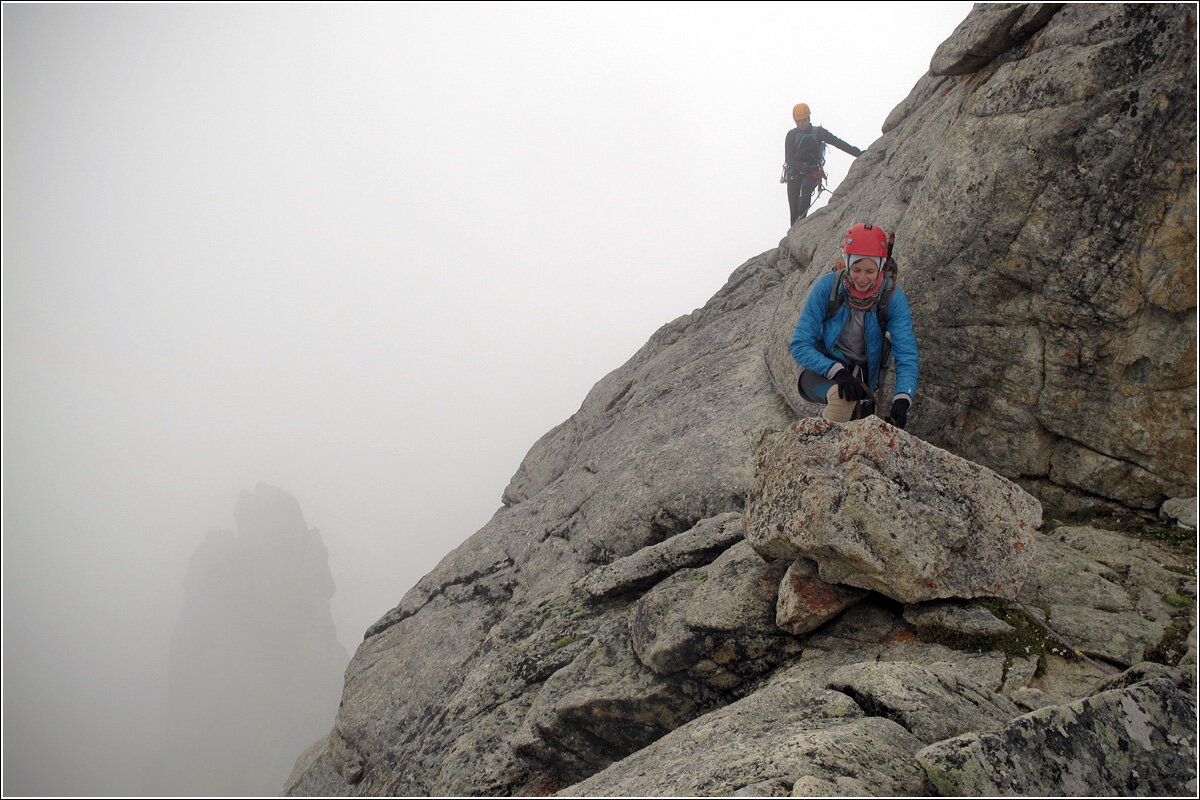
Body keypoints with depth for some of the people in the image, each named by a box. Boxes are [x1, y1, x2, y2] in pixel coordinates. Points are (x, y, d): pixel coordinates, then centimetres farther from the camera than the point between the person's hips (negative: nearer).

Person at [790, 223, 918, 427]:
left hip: (862, 380, 3)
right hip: (821, 374, -3)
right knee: (843, 395, -35)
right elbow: (800, 346, -18)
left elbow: (907, 356, -17)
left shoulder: (893, 297, -13)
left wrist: (902, 399, -36)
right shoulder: (827, 286, -17)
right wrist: (837, 371, -34)